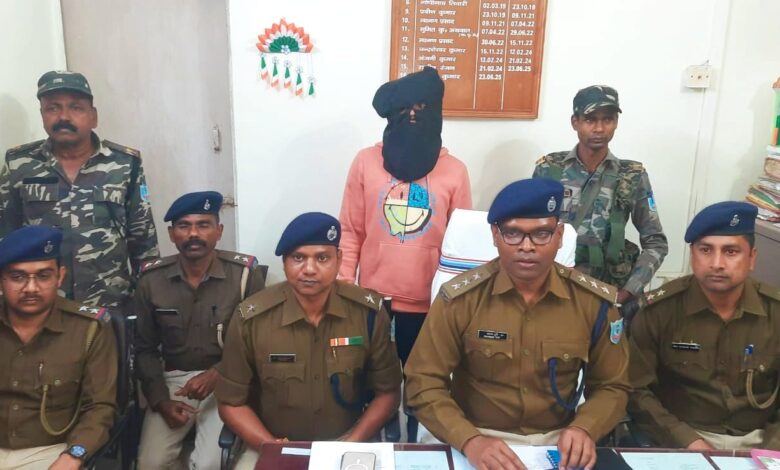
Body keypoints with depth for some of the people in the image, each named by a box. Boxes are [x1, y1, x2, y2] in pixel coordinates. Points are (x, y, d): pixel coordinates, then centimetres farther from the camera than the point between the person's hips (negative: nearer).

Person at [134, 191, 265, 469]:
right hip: (172, 379, 3)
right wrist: (160, 400, -4)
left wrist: (217, 373, -18)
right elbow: (145, 349, 8)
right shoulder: (151, 280, 0)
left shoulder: (245, 274, -10)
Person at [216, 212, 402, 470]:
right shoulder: (250, 318, -11)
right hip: (274, 445, 0)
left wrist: (352, 444, -11)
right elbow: (232, 402, -1)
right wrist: (272, 447, -14)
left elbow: (387, 391, 0)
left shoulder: (369, 311, -9)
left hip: (345, 441, 0)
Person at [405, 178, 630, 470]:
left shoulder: (594, 302, -4)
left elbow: (612, 387, 6)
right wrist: (470, 440, -24)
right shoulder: (460, 298, -11)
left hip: (557, 443, 3)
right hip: (479, 439, -3)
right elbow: (424, 384, -9)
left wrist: (584, 428, -14)